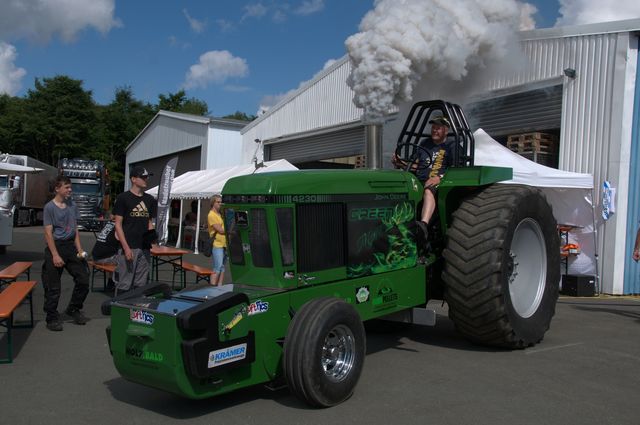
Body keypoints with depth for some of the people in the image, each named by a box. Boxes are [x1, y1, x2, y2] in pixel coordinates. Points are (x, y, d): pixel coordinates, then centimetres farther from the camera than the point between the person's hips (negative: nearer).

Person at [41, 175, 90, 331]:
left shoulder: (72, 205, 9)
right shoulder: (49, 207, -7)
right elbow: (48, 233, -12)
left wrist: (80, 249, 4)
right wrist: (55, 255, -18)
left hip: (71, 246, 6)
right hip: (56, 246, -5)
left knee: (83, 279, 5)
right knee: (53, 286, 0)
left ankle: (73, 309, 24)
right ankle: (52, 318, 13)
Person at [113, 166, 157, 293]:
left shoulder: (150, 200, 13)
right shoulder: (123, 198, -3)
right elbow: (118, 224, -6)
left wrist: (151, 234, -3)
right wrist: (126, 247, -14)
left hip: (145, 248, 5)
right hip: (128, 248, -5)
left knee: (141, 286, 9)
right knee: (124, 285, -4)